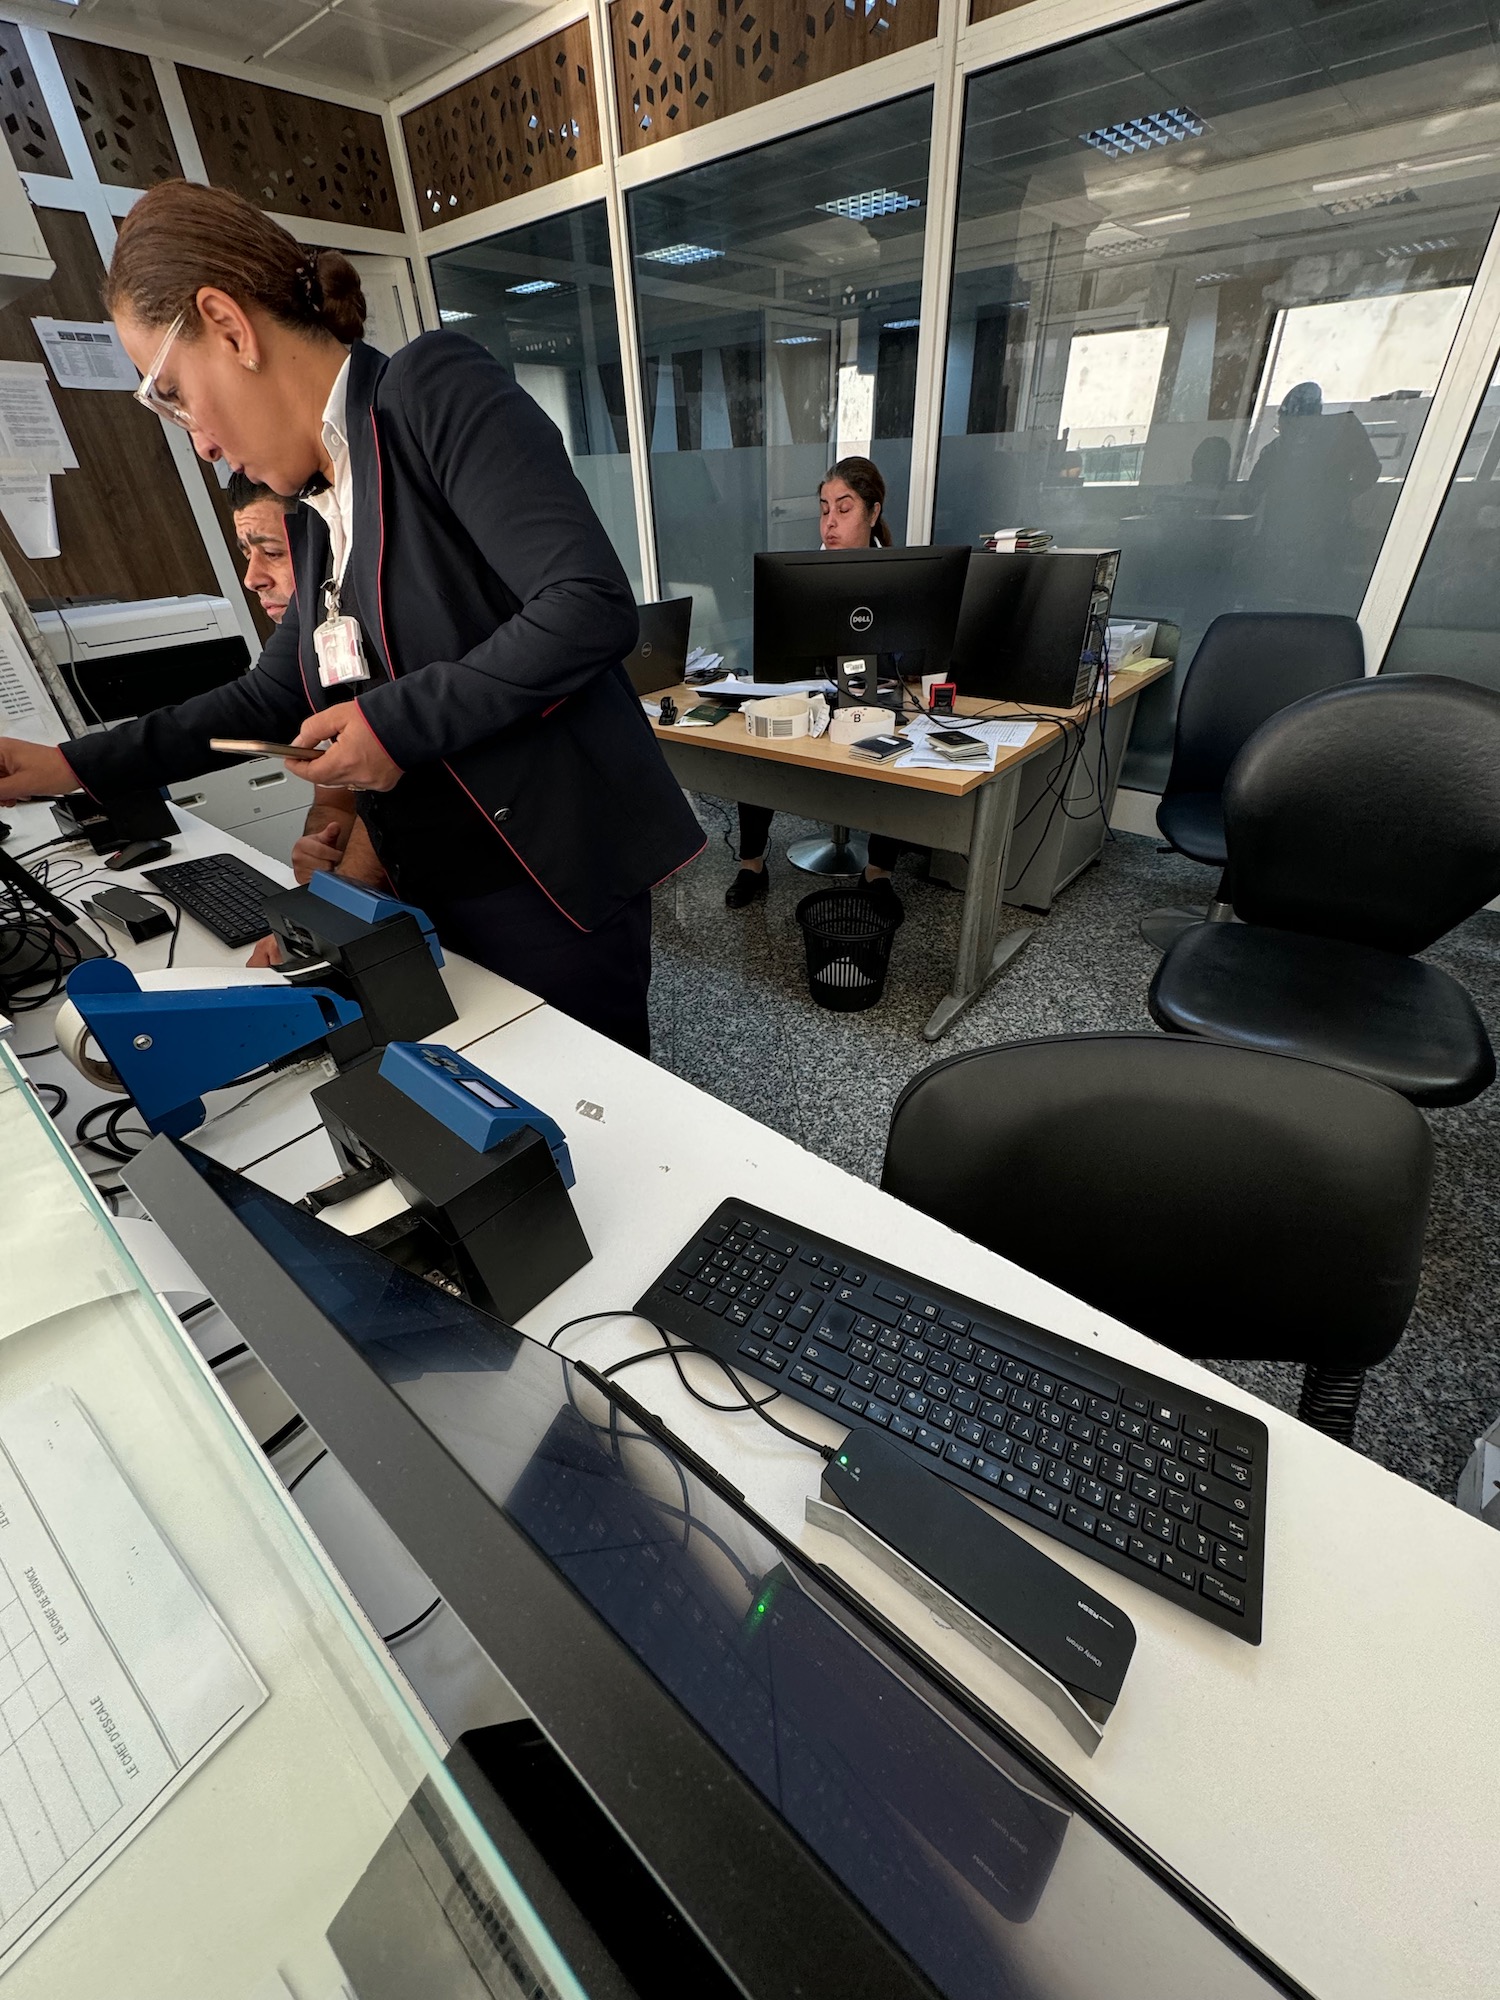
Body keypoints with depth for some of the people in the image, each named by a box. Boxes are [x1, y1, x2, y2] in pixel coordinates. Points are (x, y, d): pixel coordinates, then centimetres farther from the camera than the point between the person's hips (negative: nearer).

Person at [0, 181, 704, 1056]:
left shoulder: (436, 387, -6)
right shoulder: (318, 509, 18)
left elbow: (593, 607, -18)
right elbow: (275, 693, 24)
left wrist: (398, 721, -13)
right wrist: (77, 764, 23)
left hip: (555, 881, -7)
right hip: (436, 887, 8)